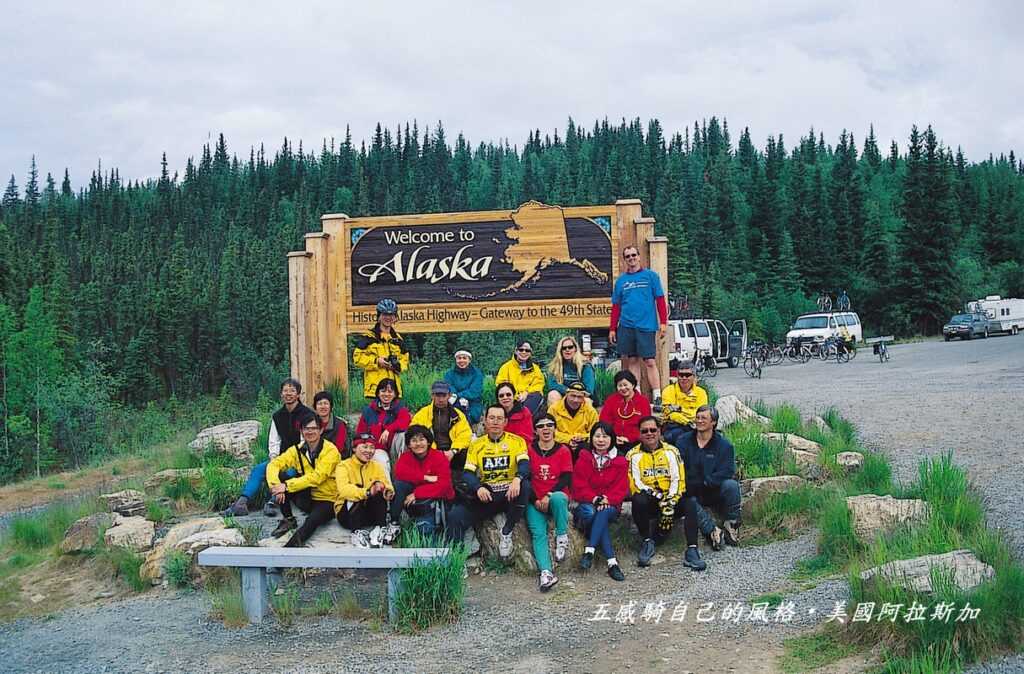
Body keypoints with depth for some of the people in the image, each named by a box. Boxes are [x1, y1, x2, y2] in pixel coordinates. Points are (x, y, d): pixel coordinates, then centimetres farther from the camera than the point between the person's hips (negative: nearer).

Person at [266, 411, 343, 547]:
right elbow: (274, 464, -6)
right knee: (281, 475, -13)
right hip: (305, 498, 6)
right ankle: (288, 520, -5)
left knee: (313, 520, -39)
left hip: (327, 500, -6)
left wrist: (287, 486, -27)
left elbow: (316, 477, -24)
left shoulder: (330, 450, -14)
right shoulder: (297, 450, 3)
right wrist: (276, 486, -25)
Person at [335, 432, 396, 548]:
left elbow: (388, 486, -8)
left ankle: (380, 529, -28)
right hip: (347, 512, -3)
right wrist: (367, 492, -43)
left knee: (378, 489, -22)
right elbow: (344, 490, -27)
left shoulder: (376, 466, 7)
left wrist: (388, 491, -34)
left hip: (370, 512, 3)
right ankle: (357, 532, -39)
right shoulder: (343, 466, -7)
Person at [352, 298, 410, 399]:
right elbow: (357, 358, -4)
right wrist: (377, 361, -14)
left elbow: (405, 360, 23)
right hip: (375, 387, -5)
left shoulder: (398, 339, 19)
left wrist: (398, 365, -1)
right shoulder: (368, 337, 1)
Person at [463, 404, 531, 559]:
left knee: (525, 486, -35)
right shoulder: (476, 445, 9)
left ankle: (506, 533, -18)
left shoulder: (517, 441, 5)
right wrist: (478, 488, -23)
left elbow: (524, 464, -12)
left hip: (509, 493, 0)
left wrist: (517, 479, -35)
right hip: (486, 495, 0)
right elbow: (468, 473, -1)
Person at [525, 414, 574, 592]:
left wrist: (549, 496, -18)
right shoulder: (529, 450, 8)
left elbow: (566, 479, -3)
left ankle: (562, 538, -21)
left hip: (557, 496, -1)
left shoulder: (563, 451, 6)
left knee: (558, 498, -38)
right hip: (535, 501, 1)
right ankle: (546, 573, -36)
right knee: (538, 533, -23)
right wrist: (535, 500, -10)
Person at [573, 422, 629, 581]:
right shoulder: (583, 459, 5)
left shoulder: (620, 461, 6)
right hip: (587, 504, 0)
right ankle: (612, 562, -38)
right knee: (590, 512, -35)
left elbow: (621, 488, -1)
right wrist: (594, 498, -18)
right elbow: (579, 486, -2)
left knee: (603, 512, -35)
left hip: (611, 506, 0)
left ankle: (589, 551, -38)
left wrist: (607, 500, -18)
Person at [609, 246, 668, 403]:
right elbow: (616, 306, 14)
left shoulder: (650, 276, 4)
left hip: (646, 325, -3)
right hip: (626, 326, 3)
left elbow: (660, 300, 1)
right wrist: (613, 329, 9)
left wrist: (663, 323, -7)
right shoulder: (620, 280, 13)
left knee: (649, 362, -6)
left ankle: (657, 397, -6)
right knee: (632, 361, 8)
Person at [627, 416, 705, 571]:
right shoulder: (634, 455, 4)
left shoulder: (670, 451, 8)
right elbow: (634, 484, -7)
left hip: (671, 501, 1)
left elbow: (678, 479, -1)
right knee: (638, 500, -34)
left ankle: (692, 551, -30)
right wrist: (658, 497, -19)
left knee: (690, 503, -27)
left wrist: (670, 503, -16)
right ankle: (647, 542, -14)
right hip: (648, 503, -1)